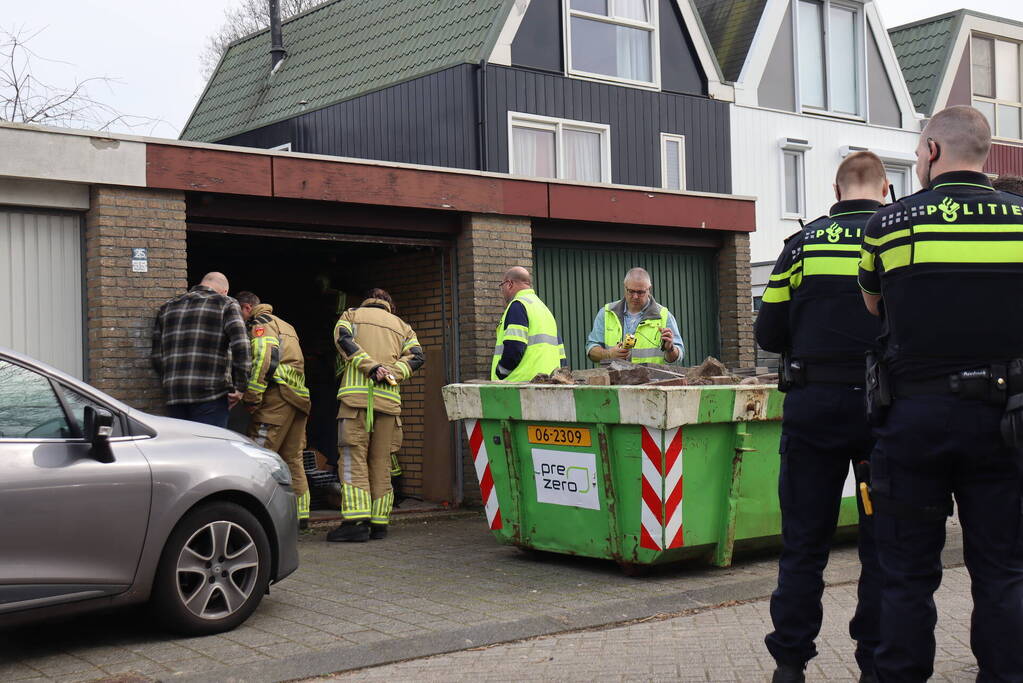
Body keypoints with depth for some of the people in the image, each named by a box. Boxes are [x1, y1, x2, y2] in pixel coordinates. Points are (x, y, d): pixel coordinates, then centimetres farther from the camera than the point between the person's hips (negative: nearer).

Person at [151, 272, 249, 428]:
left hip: (173, 397, 5)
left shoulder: (167, 307, 20)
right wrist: (239, 386, -5)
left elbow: (156, 356, 16)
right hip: (211, 394, -5)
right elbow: (240, 345, -9)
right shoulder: (226, 304, 5)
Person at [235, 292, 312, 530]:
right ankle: (301, 515, 12)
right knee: (293, 458, 11)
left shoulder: (261, 324, -1)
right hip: (298, 396, 9)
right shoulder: (285, 325, 29)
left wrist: (251, 396, -14)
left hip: (278, 395, -9)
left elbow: (264, 359, -16)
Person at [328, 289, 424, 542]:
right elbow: (417, 356, 6)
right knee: (381, 462, 7)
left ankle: (356, 521, -15)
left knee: (353, 457, -5)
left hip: (357, 395, -3)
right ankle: (379, 523, 5)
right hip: (388, 399, 3)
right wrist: (391, 373, -6)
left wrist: (371, 367, -12)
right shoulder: (402, 326, 24)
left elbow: (344, 339, -5)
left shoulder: (351, 315, 18)